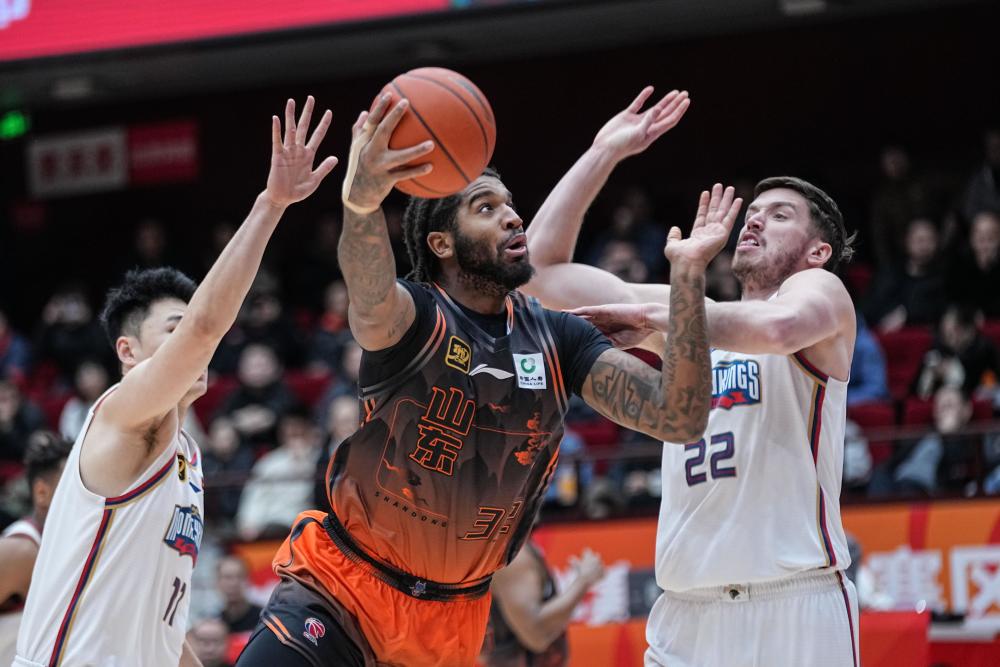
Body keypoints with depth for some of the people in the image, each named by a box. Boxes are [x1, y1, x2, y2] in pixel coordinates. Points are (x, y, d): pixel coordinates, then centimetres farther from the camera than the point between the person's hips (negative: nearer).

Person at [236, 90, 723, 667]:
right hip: (343, 584, -5)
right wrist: (361, 203, -63)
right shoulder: (414, 313, -14)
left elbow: (678, 419, -11)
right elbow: (370, 299, -40)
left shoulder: (558, 338, 0)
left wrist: (688, 274, -21)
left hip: (455, 613, 5)